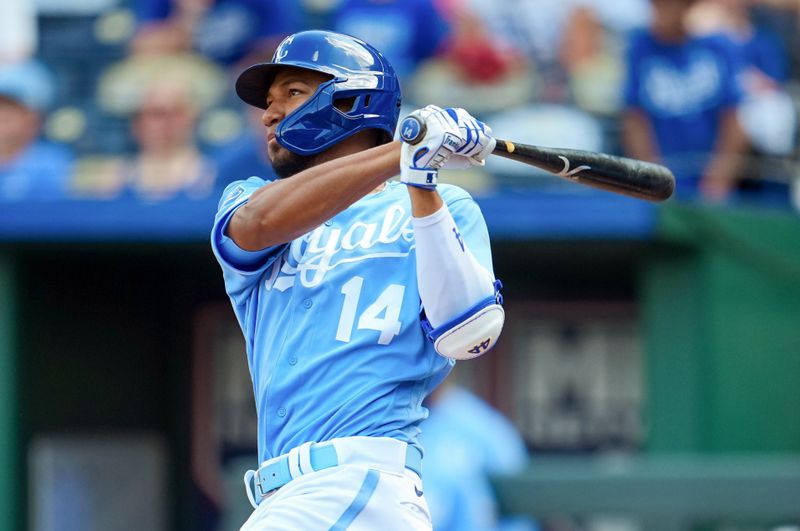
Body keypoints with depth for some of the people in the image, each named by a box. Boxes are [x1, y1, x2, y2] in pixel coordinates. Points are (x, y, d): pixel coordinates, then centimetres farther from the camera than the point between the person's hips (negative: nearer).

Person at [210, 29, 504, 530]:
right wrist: (404, 151, -14)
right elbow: (258, 224, -6)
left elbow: (470, 334, -6)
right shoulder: (245, 197, 20)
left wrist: (421, 187, -12)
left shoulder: (445, 207, 11)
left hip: (357, 478, -5)